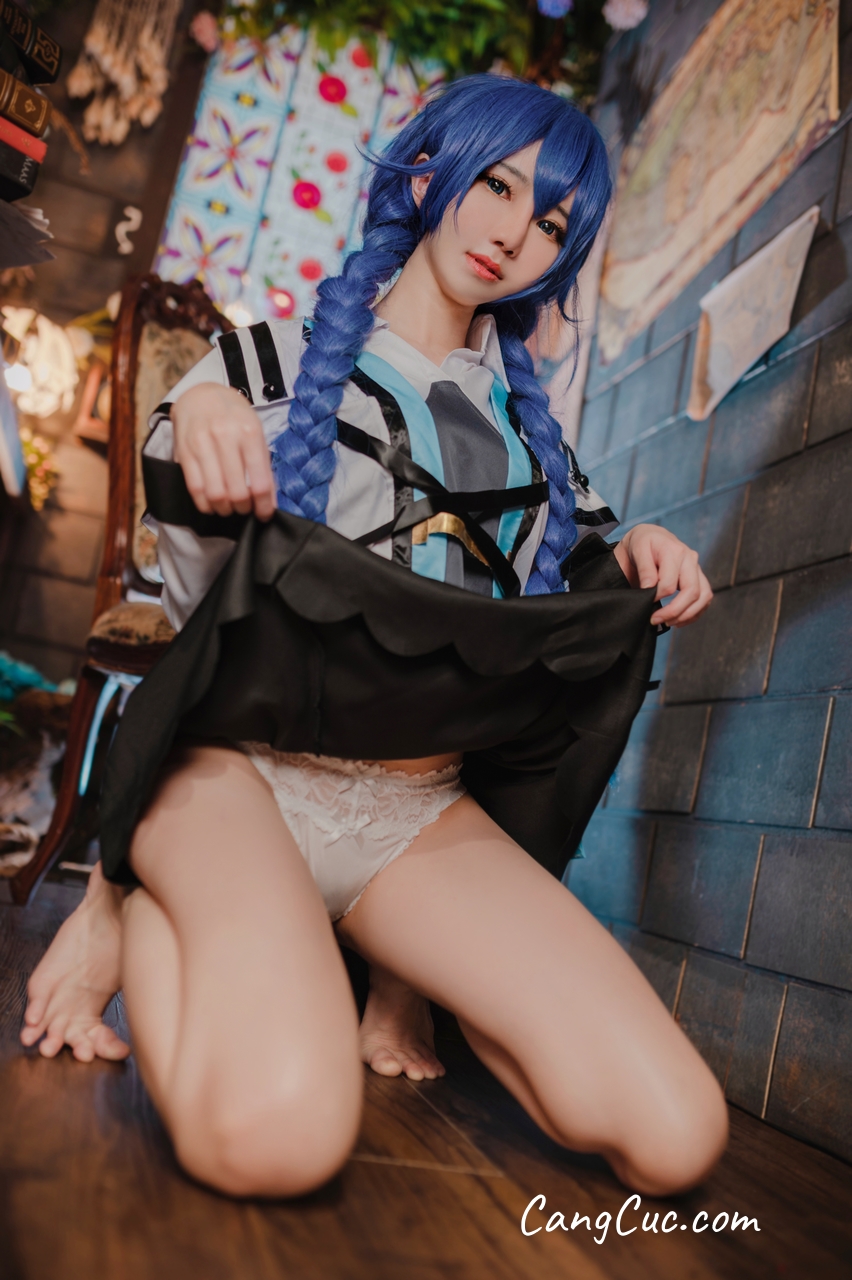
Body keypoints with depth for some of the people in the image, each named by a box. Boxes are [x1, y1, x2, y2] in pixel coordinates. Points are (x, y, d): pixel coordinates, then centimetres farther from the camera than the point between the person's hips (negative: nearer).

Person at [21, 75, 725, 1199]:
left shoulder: (525, 415, 18)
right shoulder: (276, 363, 8)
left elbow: (565, 596, 24)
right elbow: (201, 603, 3)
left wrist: (630, 563, 3)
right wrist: (193, 435, -15)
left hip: (423, 814, 4)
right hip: (242, 767, -3)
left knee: (675, 1137, -17)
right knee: (275, 1132, -33)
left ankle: (400, 972, 10)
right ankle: (139, 908, 1)